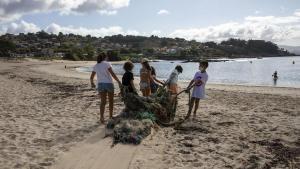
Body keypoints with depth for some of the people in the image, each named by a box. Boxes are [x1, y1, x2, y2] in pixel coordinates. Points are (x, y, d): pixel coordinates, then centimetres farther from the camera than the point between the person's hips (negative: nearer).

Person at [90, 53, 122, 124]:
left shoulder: (95, 66, 9)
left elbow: (91, 77, 13)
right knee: (111, 101, 14)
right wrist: (119, 82, -14)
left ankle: (101, 116, -17)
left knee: (103, 102, 0)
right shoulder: (107, 64, -4)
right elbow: (112, 74, -15)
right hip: (109, 83, -3)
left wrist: (92, 83, 32)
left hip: (100, 84, 3)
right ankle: (110, 116, 24)